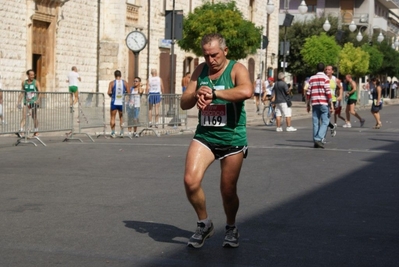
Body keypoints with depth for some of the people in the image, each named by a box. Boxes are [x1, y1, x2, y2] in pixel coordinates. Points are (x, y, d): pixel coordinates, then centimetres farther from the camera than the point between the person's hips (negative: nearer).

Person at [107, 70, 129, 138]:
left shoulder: (112, 83, -5)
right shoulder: (125, 82, 0)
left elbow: (109, 92, -14)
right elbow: (128, 92, -1)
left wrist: (111, 95, 7)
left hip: (114, 102, -2)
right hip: (122, 103, 2)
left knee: (113, 117, 7)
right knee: (121, 117, 14)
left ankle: (113, 133, 1)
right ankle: (122, 132, 10)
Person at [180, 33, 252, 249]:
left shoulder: (236, 69, -9)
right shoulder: (200, 70, 6)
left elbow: (246, 91, -32)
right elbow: (184, 103, 7)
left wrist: (213, 92, -29)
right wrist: (196, 95, -16)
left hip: (232, 139, -3)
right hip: (204, 136, 4)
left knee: (228, 191, 5)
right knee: (190, 180, -15)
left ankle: (231, 228, 34)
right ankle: (204, 224, 9)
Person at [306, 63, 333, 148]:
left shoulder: (312, 78, 10)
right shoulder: (325, 78, -3)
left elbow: (308, 92, 8)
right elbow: (328, 91, -10)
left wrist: (307, 104, 15)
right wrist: (331, 104, -9)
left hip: (314, 103, 4)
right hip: (324, 103, -4)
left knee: (316, 122, 6)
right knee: (325, 122, -1)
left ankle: (316, 141, 5)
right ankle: (319, 138, -17)